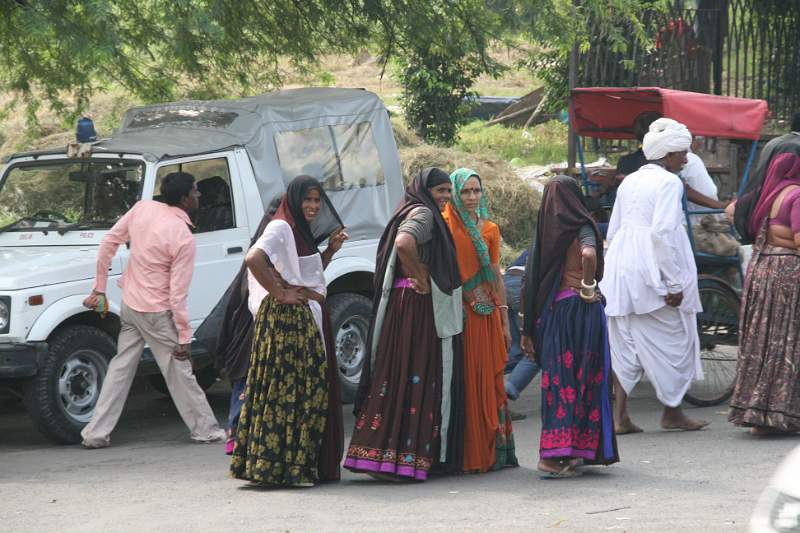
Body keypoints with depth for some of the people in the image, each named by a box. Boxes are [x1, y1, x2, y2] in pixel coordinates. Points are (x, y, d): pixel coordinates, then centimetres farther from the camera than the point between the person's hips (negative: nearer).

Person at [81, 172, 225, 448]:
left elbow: (109, 242, 0)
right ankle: (205, 430, 18)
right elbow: (178, 293, -20)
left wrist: (100, 287, 9)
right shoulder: (183, 238, -21)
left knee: (120, 368, 13)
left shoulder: (142, 208, -4)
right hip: (156, 311, -6)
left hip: (129, 304, 6)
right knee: (179, 373, 6)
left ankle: (96, 433, 11)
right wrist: (184, 336, -13)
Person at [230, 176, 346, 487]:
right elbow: (254, 259, -28)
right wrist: (279, 293, -21)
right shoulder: (281, 228, -12)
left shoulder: (302, 232, 18)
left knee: (309, 390, 11)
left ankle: (301, 466, 16)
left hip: (310, 319, 10)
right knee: (287, 390, -9)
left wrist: (331, 250, 11)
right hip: (288, 319, -10)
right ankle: (281, 467, -8)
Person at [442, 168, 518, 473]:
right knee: (466, 382, -5)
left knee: (491, 380, 5)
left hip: (487, 313, 5)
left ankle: (496, 452, 9)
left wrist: (505, 321, 15)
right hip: (458, 313, -5)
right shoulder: (445, 225, -3)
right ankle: (470, 455, -3)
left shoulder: (490, 229, 14)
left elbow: (496, 275, 17)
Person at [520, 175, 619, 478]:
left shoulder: (543, 233, 8)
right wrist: (588, 287, -11)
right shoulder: (581, 227, -4)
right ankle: (577, 450, -1)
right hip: (580, 310, -4)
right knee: (582, 379, 3)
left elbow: (531, 281, 7)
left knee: (556, 379, 7)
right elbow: (588, 254, -27)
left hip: (551, 313, 4)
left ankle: (553, 453, 3)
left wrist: (528, 330, 11)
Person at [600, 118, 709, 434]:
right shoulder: (668, 182, -10)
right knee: (670, 340, 5)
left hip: (621, 266, 8)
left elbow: (613, 232, 16)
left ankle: (619, 414, 5)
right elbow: (663, 232, -19)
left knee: (624, 342, 9)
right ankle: (672, 413, 12)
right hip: (652, 270, -8)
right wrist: (673, 283, -18)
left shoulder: (629, 182, 14)